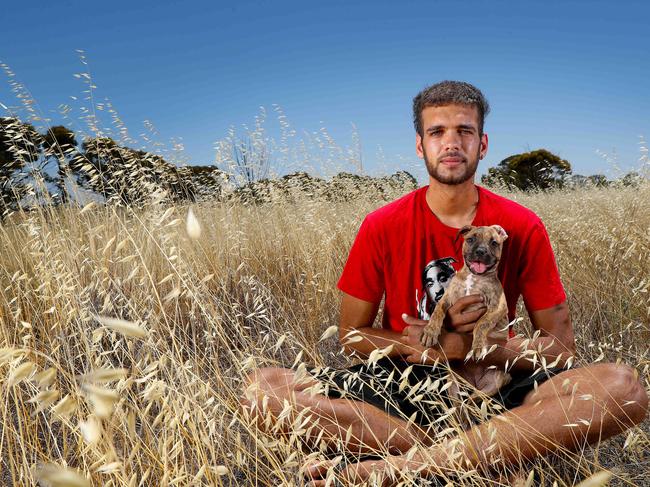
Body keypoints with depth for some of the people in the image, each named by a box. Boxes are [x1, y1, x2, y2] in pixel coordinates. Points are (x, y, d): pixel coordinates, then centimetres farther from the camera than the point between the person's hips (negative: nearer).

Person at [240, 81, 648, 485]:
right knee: (262, 387, -23)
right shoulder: (382, 226, -2)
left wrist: (470, 345, -15)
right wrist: (421, 343, -16)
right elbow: (352, 335, 2)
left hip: (494, 386, 0)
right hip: (401, 387, 1)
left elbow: (560, 345, 0)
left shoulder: (522, 227, -2)